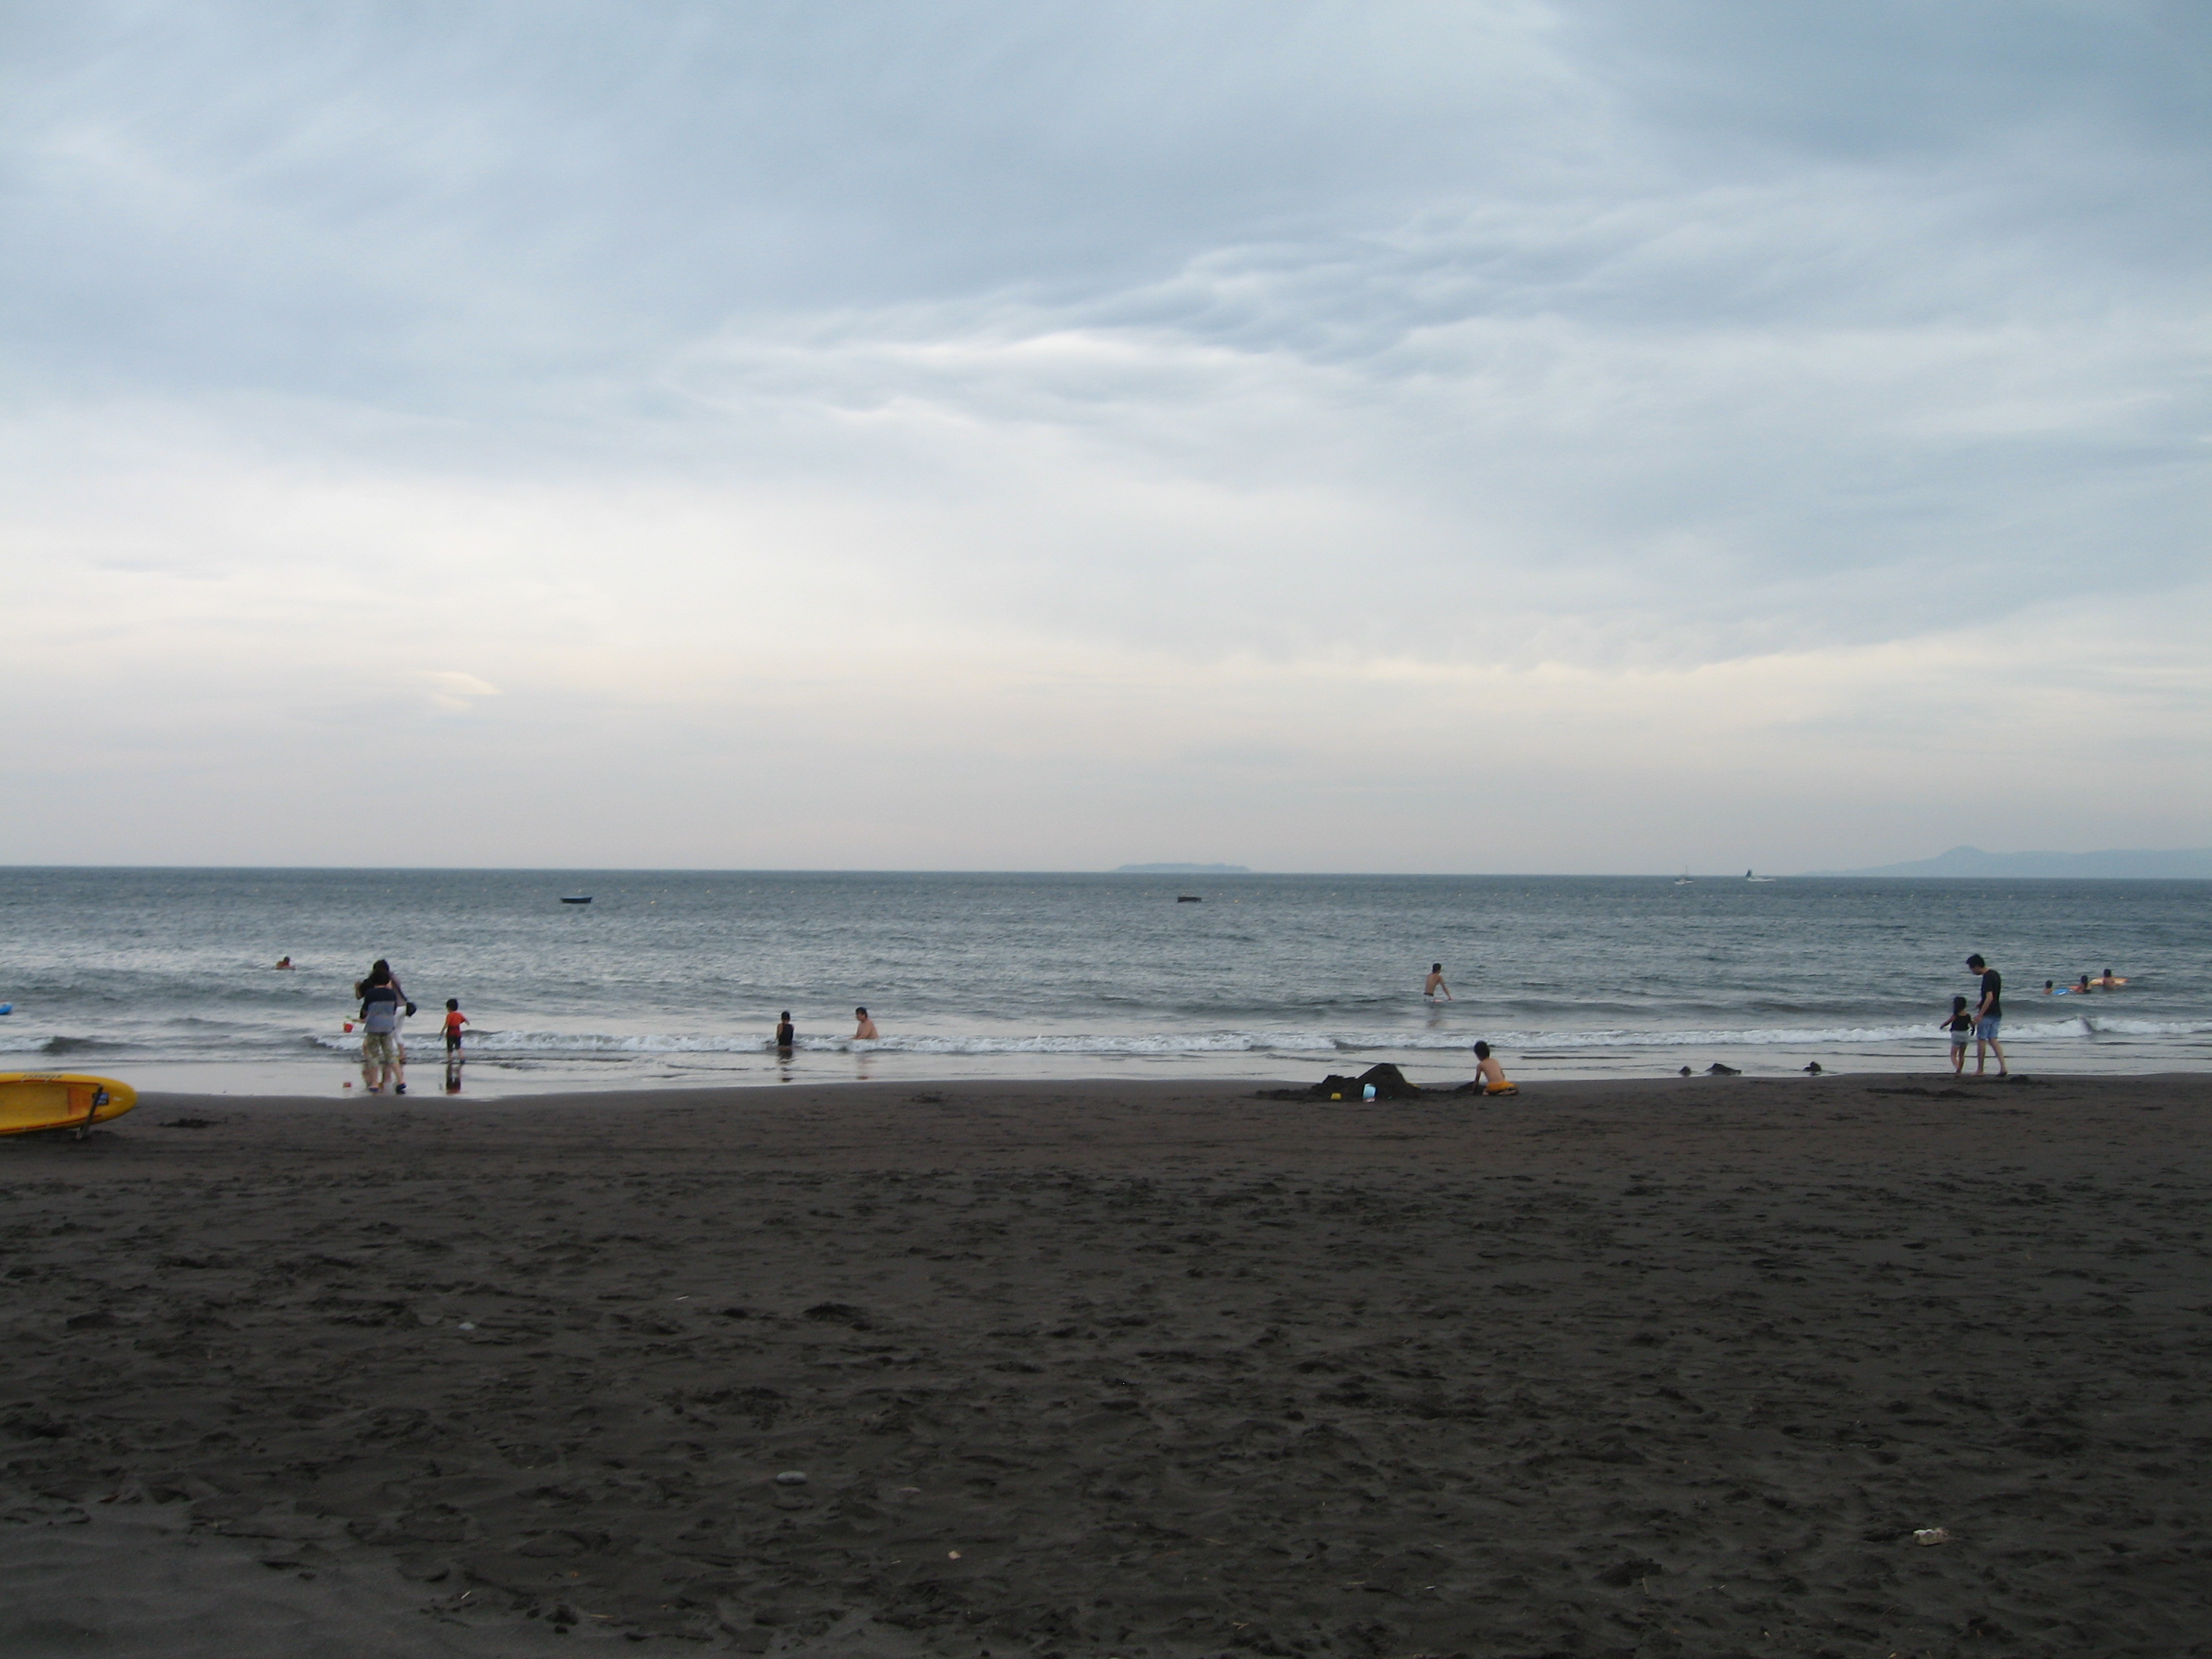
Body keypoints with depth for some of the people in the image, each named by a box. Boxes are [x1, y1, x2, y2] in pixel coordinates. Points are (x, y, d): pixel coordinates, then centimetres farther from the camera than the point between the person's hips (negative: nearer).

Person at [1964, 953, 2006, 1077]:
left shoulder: (1987, 978, -19)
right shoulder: (1995, 974, 11)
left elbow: (1989, 997, -25)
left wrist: (1980, 1015, -25)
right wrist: (1981, 1003, 22)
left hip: (1988, 1014, -9)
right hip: (1997, 1013, 9)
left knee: (1981, 1040, 2)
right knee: (1993, 1040, 9)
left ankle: (1980, 1069, 8)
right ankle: (2003, 1067, -3)